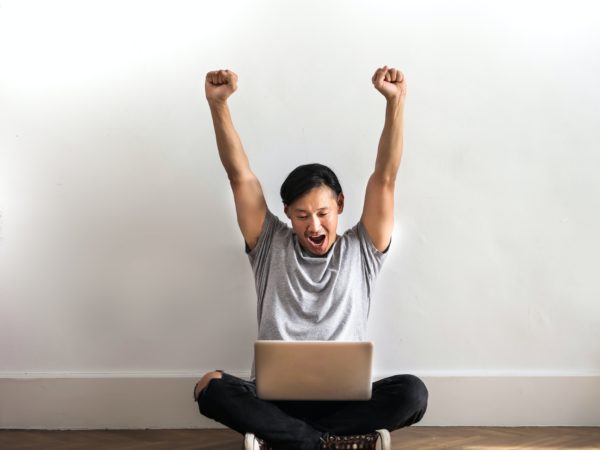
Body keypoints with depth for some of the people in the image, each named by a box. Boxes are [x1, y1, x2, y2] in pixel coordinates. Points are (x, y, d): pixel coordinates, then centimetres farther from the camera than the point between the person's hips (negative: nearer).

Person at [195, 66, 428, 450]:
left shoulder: (361, 251, 8)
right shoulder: (270, 247, 9)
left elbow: (385, 177, -4)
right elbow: (240, 176, 0)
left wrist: (395, 102, -16)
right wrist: (218, 104, -11)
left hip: (345, 400, 0)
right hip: (275, 397, 0)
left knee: (411, 393, -31)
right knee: (212, 388, -30)